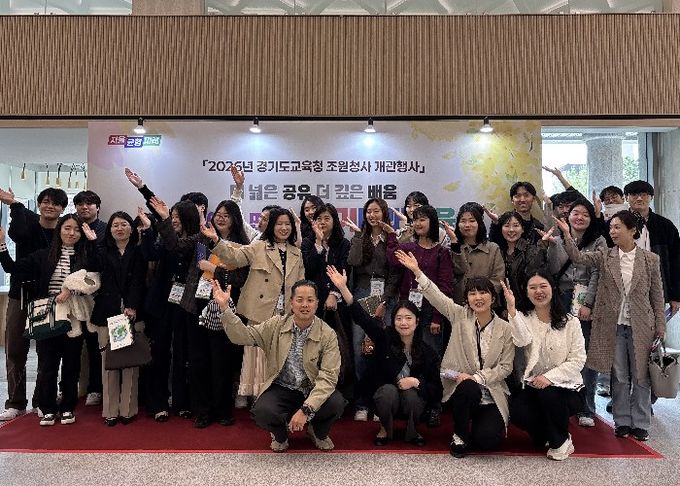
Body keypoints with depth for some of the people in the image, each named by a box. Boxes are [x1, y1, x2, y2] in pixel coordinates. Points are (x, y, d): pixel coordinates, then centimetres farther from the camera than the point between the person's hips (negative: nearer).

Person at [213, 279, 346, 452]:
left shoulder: (328, 334, -12)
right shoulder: (276, 325, -4)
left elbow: (328, 377, -19)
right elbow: (243, 336, -8)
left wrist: (306, 410, -29)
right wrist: (225, 308, -22)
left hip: (313, 391, 0)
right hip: (281, 389, 1)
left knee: (336, 403, -29)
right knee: (262, 412, -30)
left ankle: (318, 432, 9)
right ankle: (281, 433, 10)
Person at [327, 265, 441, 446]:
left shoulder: (427, 352, -8)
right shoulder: (385, 338, -8)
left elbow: (436, 389, -6)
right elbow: (361, 317, -21)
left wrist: (416, 382, -25)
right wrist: (343, 288, -32)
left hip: (414, 396, 1)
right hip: (385, 394, 0)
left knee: (411, 394, -31)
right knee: (389, 390, -32)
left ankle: (412, 432, 1)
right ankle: (386, 429, -1)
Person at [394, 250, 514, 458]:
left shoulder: (505, 328, 1)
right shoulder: (460, 315, 1)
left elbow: (506, 366, -2)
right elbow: (436, 296, -11)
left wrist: (477, 377, -16)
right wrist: (417, 271, -23)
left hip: (491, 393, 0)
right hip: (460, 385, 0)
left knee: (487, 439, -21)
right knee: (470, 389, -35)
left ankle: (480, 423, 19)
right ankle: (460, 436, -6)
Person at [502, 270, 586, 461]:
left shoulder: (570, 322, -1)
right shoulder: (524, 318, 1)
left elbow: (578, 361, -7)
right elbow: (522, 340, -22)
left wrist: (550, 376, -22)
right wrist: (511, 308, -35)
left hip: (565, 386, -1)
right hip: (533, 385, 1)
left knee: (547, 394, -33)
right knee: (516, 410, -27)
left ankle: (561, 441, -2)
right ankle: (548, 435, 9)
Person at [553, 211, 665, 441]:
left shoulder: (650, 259, 0)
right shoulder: (605, 256, 1)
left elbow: (657, 295, 3)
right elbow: (578, 257, -15)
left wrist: (660, 328, 1)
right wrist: (567, 235, -29)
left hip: (641, 326, 0)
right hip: (613, 325, 0)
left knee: (641, 376, 8)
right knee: (619, 377, 9)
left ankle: (640, 424, 22)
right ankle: (622, 422, 22)